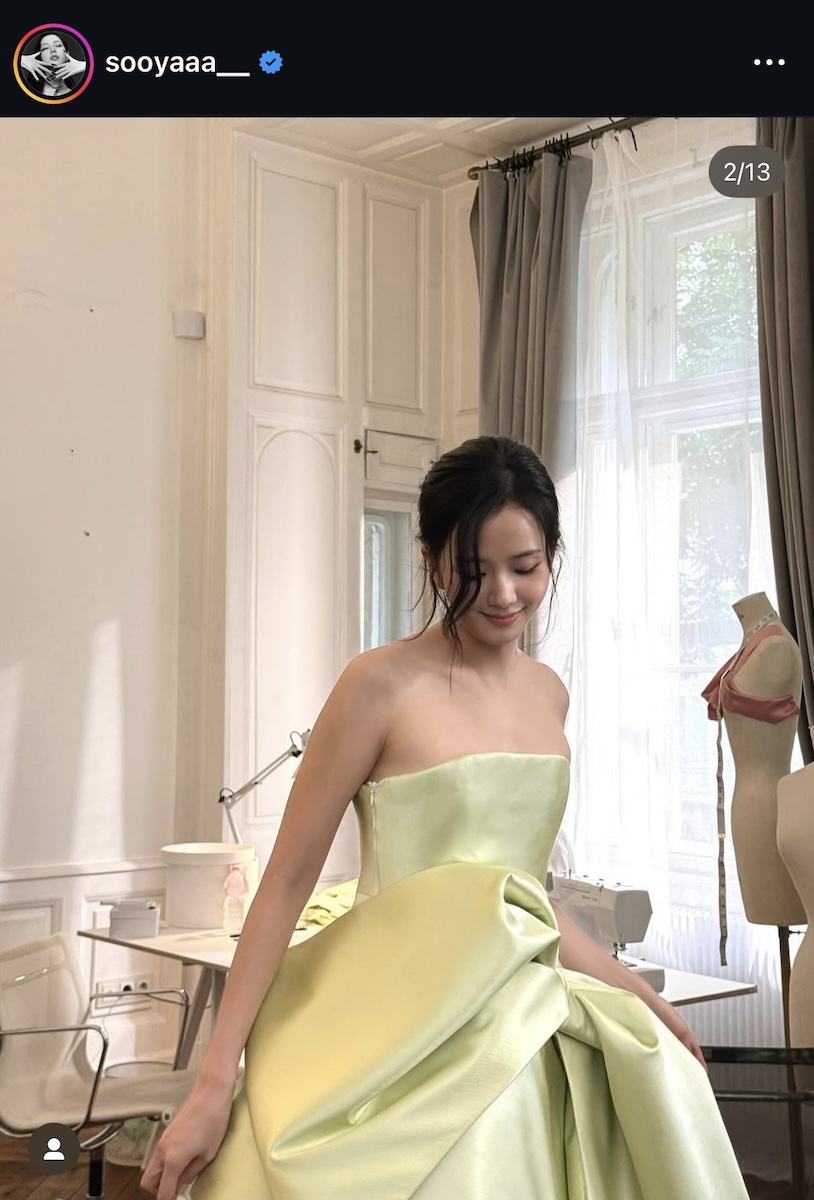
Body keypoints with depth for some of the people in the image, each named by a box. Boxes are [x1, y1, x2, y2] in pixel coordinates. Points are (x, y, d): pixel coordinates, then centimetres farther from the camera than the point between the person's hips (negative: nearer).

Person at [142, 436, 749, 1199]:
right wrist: (215, 1085, -13)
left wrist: (638, 994, 16)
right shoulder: (383, 684, -12)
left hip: (523, 1021, 6)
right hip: (410, 1031, -6)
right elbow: (287, 882, -10)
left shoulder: (548, 694, 8)